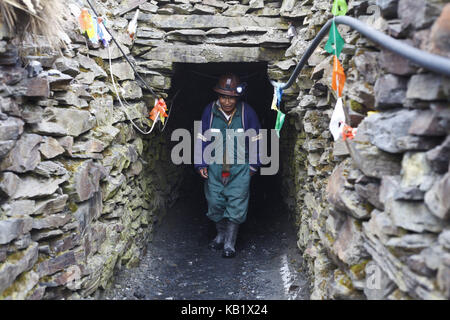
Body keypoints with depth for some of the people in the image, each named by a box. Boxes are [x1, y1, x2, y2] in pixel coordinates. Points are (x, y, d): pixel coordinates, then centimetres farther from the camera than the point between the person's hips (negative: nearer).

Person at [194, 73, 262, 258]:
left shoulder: (247, 112, -9)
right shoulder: (209, 111, -6)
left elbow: (255, 140, 4)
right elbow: (202, 139, 4)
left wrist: (254, 164, 7)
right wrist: (201, 164, 1)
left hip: (240, 167, -2)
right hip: (215, 165, 2)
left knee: (236, 205, -4)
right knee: (215, 202, 8)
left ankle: (230, 244, 9)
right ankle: (221, 235, 31)